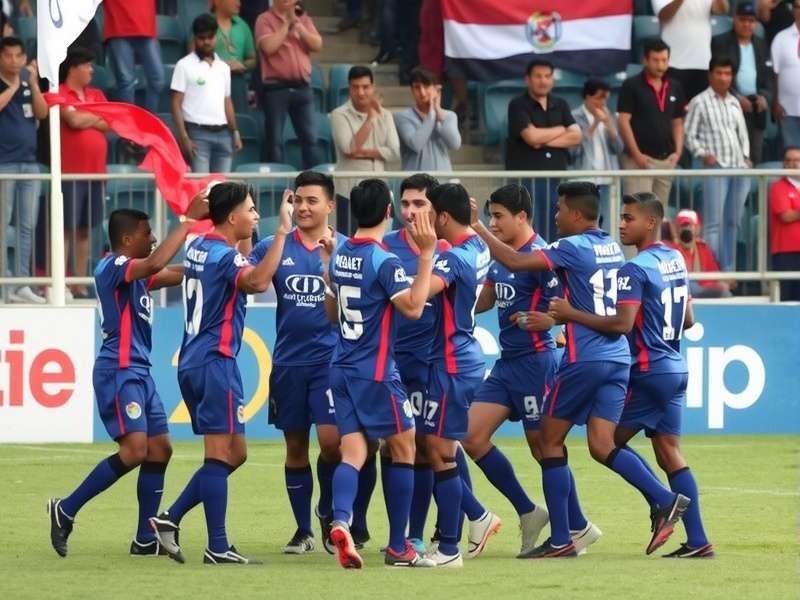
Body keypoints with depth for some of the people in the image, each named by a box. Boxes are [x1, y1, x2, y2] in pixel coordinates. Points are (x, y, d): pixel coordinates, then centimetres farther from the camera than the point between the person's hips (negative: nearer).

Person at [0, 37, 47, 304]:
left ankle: (22, 284, 11)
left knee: (27, 226, 7)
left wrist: (33, 84, -9)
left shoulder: (28, 81, 11)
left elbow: (42, 113, 1)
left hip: (29, 161, 6)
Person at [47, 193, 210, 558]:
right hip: (118, 371, -10)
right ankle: (66, 510, -8)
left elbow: (175, 274, 23)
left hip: (138, 372, 10)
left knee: (159, 450, 5)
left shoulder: (135, 274, 18)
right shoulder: (113, 267, -11)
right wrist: (188, 221, -25)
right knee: (135, 450, -18)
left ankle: (145, 540, 7)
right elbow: (156, 263, -28)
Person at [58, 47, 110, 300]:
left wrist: (87, 119, -7)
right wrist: (98, 116, 0)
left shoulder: (97, 95, 16)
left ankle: (80, 284, 11)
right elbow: (74, 120, -18)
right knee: (66, 229, -7)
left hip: (95, 172, 6)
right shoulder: (60, 94, -4)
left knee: (85, 229, 8)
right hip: (70, 172, -6)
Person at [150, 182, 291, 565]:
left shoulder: (197, 247, 14)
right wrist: (282, 231, -34)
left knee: (234, 452, 14)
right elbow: (257, 281, -35)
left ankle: (170, 519, 9)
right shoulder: (225, 256, -14)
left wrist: (245, 244, 31)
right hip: (215, 362, -9)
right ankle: (218, 548, -8)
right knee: (222, 454, -7)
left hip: (192, 361, 9)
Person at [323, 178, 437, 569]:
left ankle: (340, 521, -28)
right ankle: (398, 548, 9)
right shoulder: (384, 261, -15)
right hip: (376, 372, -6)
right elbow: (413, 307, -25)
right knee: (403, 448, 7)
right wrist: (427, 255, -23)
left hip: (342, 369, 7)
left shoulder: (340, 255, 8)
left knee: (353, 452, 1)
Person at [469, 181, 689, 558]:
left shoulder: (573, 248, -10)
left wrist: (477, 227, -7)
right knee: (602, 446, 3)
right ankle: (666, 501, -16)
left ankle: (560, 539, 5)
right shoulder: (612, 248, 14)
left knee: (550, 441, 6)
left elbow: (515, 262, -16)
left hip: (584, 359, -7)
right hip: (618, 358, 7)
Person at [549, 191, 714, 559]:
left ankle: (663, 507, -7)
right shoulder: (676, 261, 12)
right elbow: (687, 320, 19)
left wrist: (571, 314, -20)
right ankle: (697, 541, 1)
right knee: (669, 452, 7)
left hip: (648, 372, -8)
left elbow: (622, 324, -24)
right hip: (675, 368, 8)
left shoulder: (635, 270, -15)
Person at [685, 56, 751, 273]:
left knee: (733, 222, 9)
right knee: (714, 223, -10)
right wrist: (703, 154, -14)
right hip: (715, 168, -6)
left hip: (739, 167, 6)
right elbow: (689, 135, -1)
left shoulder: (734, 103, 17)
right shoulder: (700, 102, 0)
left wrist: (746, 156, 10)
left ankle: (728, 270, 15)